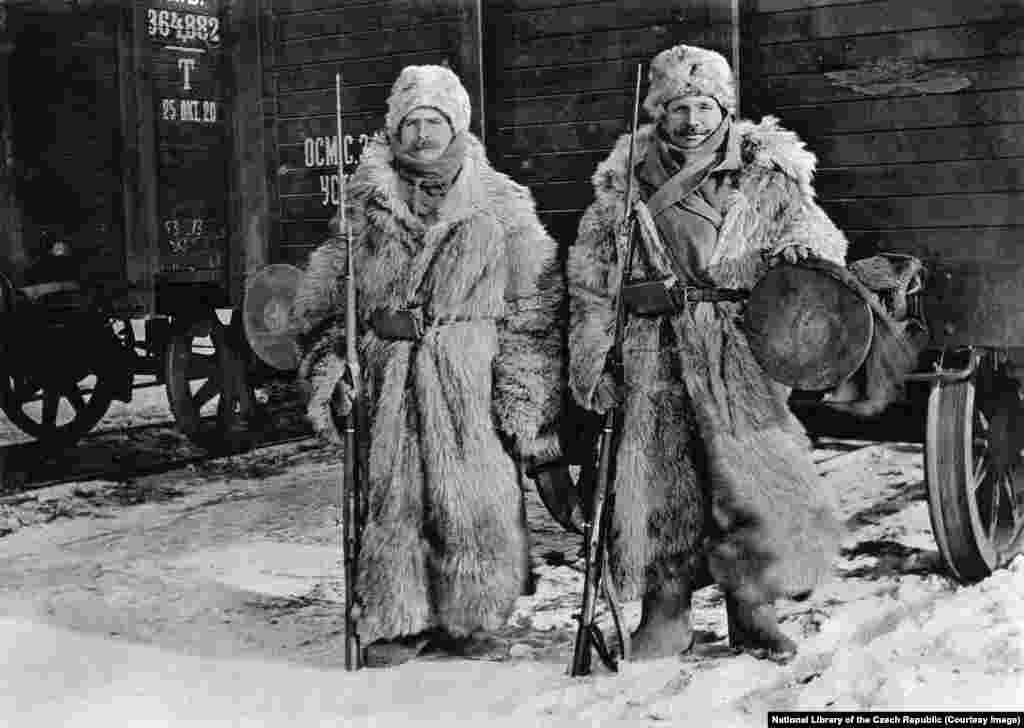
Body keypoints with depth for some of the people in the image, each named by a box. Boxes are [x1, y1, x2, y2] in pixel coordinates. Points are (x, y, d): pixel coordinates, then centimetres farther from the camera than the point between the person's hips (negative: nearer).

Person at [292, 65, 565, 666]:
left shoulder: (500, 205, 5)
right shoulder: (366, 202, 10)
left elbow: (534, 304, 3)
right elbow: (326, 294, 12)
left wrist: (524, 390, -4)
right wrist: (332, 370, 3)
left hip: (470, 375, -1)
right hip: (389, 372, 2)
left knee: (474, 498, -2)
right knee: (393, 494, 3)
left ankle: (471, 620, 16)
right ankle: (399, 621, 17)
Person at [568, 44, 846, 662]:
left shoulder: (767, 177, 7)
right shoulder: (627, 183, 9)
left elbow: (819, 232, 13)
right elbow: (591, 278, 11)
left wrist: (805, 247, -12)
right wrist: (590, 357, 5)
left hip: (741, 358, 0)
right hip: (657, 362, 1)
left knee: (756, 481, -3)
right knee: (660, 482, 2)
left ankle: (752, 609, 16)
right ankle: (666, 613, 17)